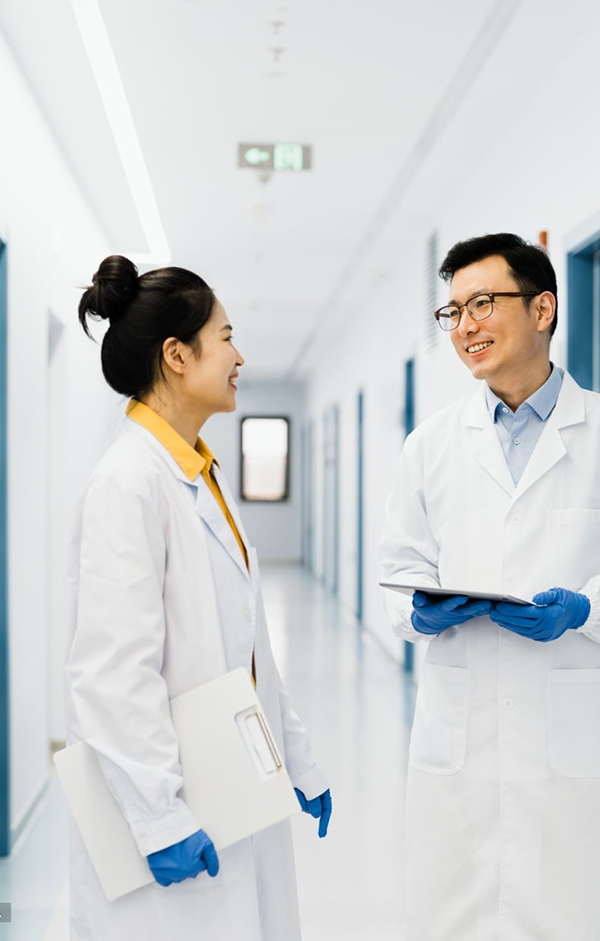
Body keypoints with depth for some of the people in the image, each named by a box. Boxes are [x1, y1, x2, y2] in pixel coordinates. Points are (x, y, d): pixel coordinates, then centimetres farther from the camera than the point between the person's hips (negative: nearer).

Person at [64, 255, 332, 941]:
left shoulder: (203, 476, 11)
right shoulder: (128, 481, -17)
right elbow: (115, 673, -21)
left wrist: (298, 760, 16)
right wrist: (161, 820, -20)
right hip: (177, 812, -8)